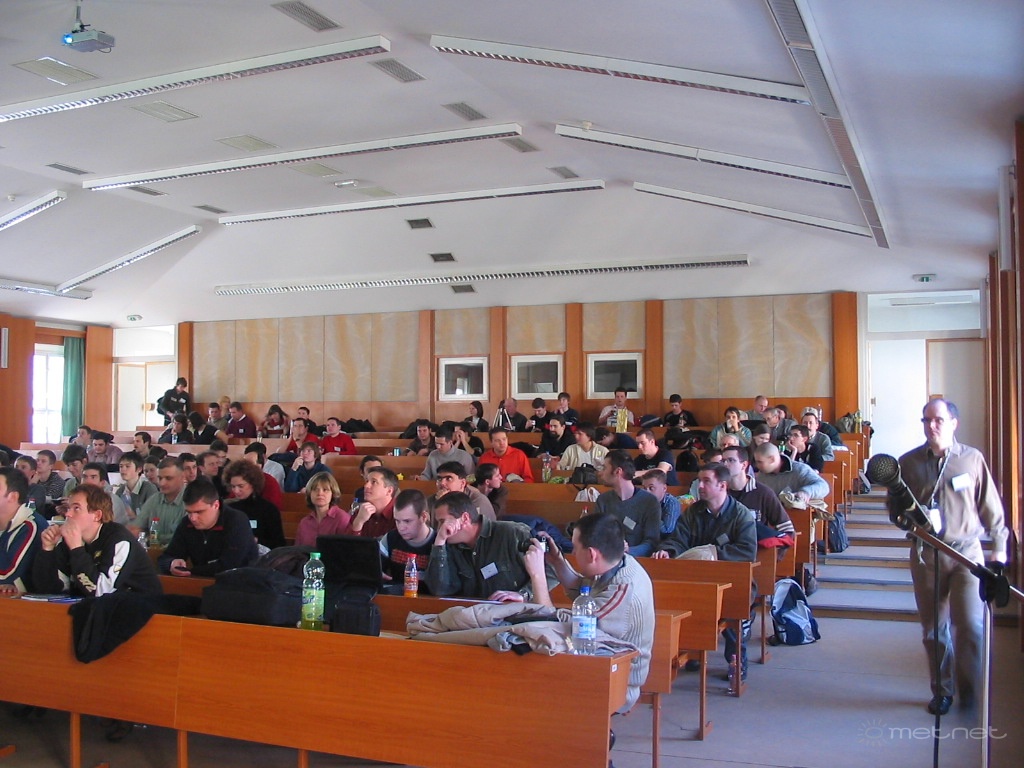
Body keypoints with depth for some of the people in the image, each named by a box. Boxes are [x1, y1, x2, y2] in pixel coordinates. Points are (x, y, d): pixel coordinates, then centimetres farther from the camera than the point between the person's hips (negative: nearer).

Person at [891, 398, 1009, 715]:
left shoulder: (972, 458, 0)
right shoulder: (908, 462, 4)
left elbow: (990, 505, 5)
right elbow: (893, 505, 10)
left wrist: (999, 545, 5)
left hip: (966, 551, -2)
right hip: (925, 555, 2)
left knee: (971, 624, -9)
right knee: (934, 629, 8)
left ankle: (970, 689, 10)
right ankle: (942, 691, 23)